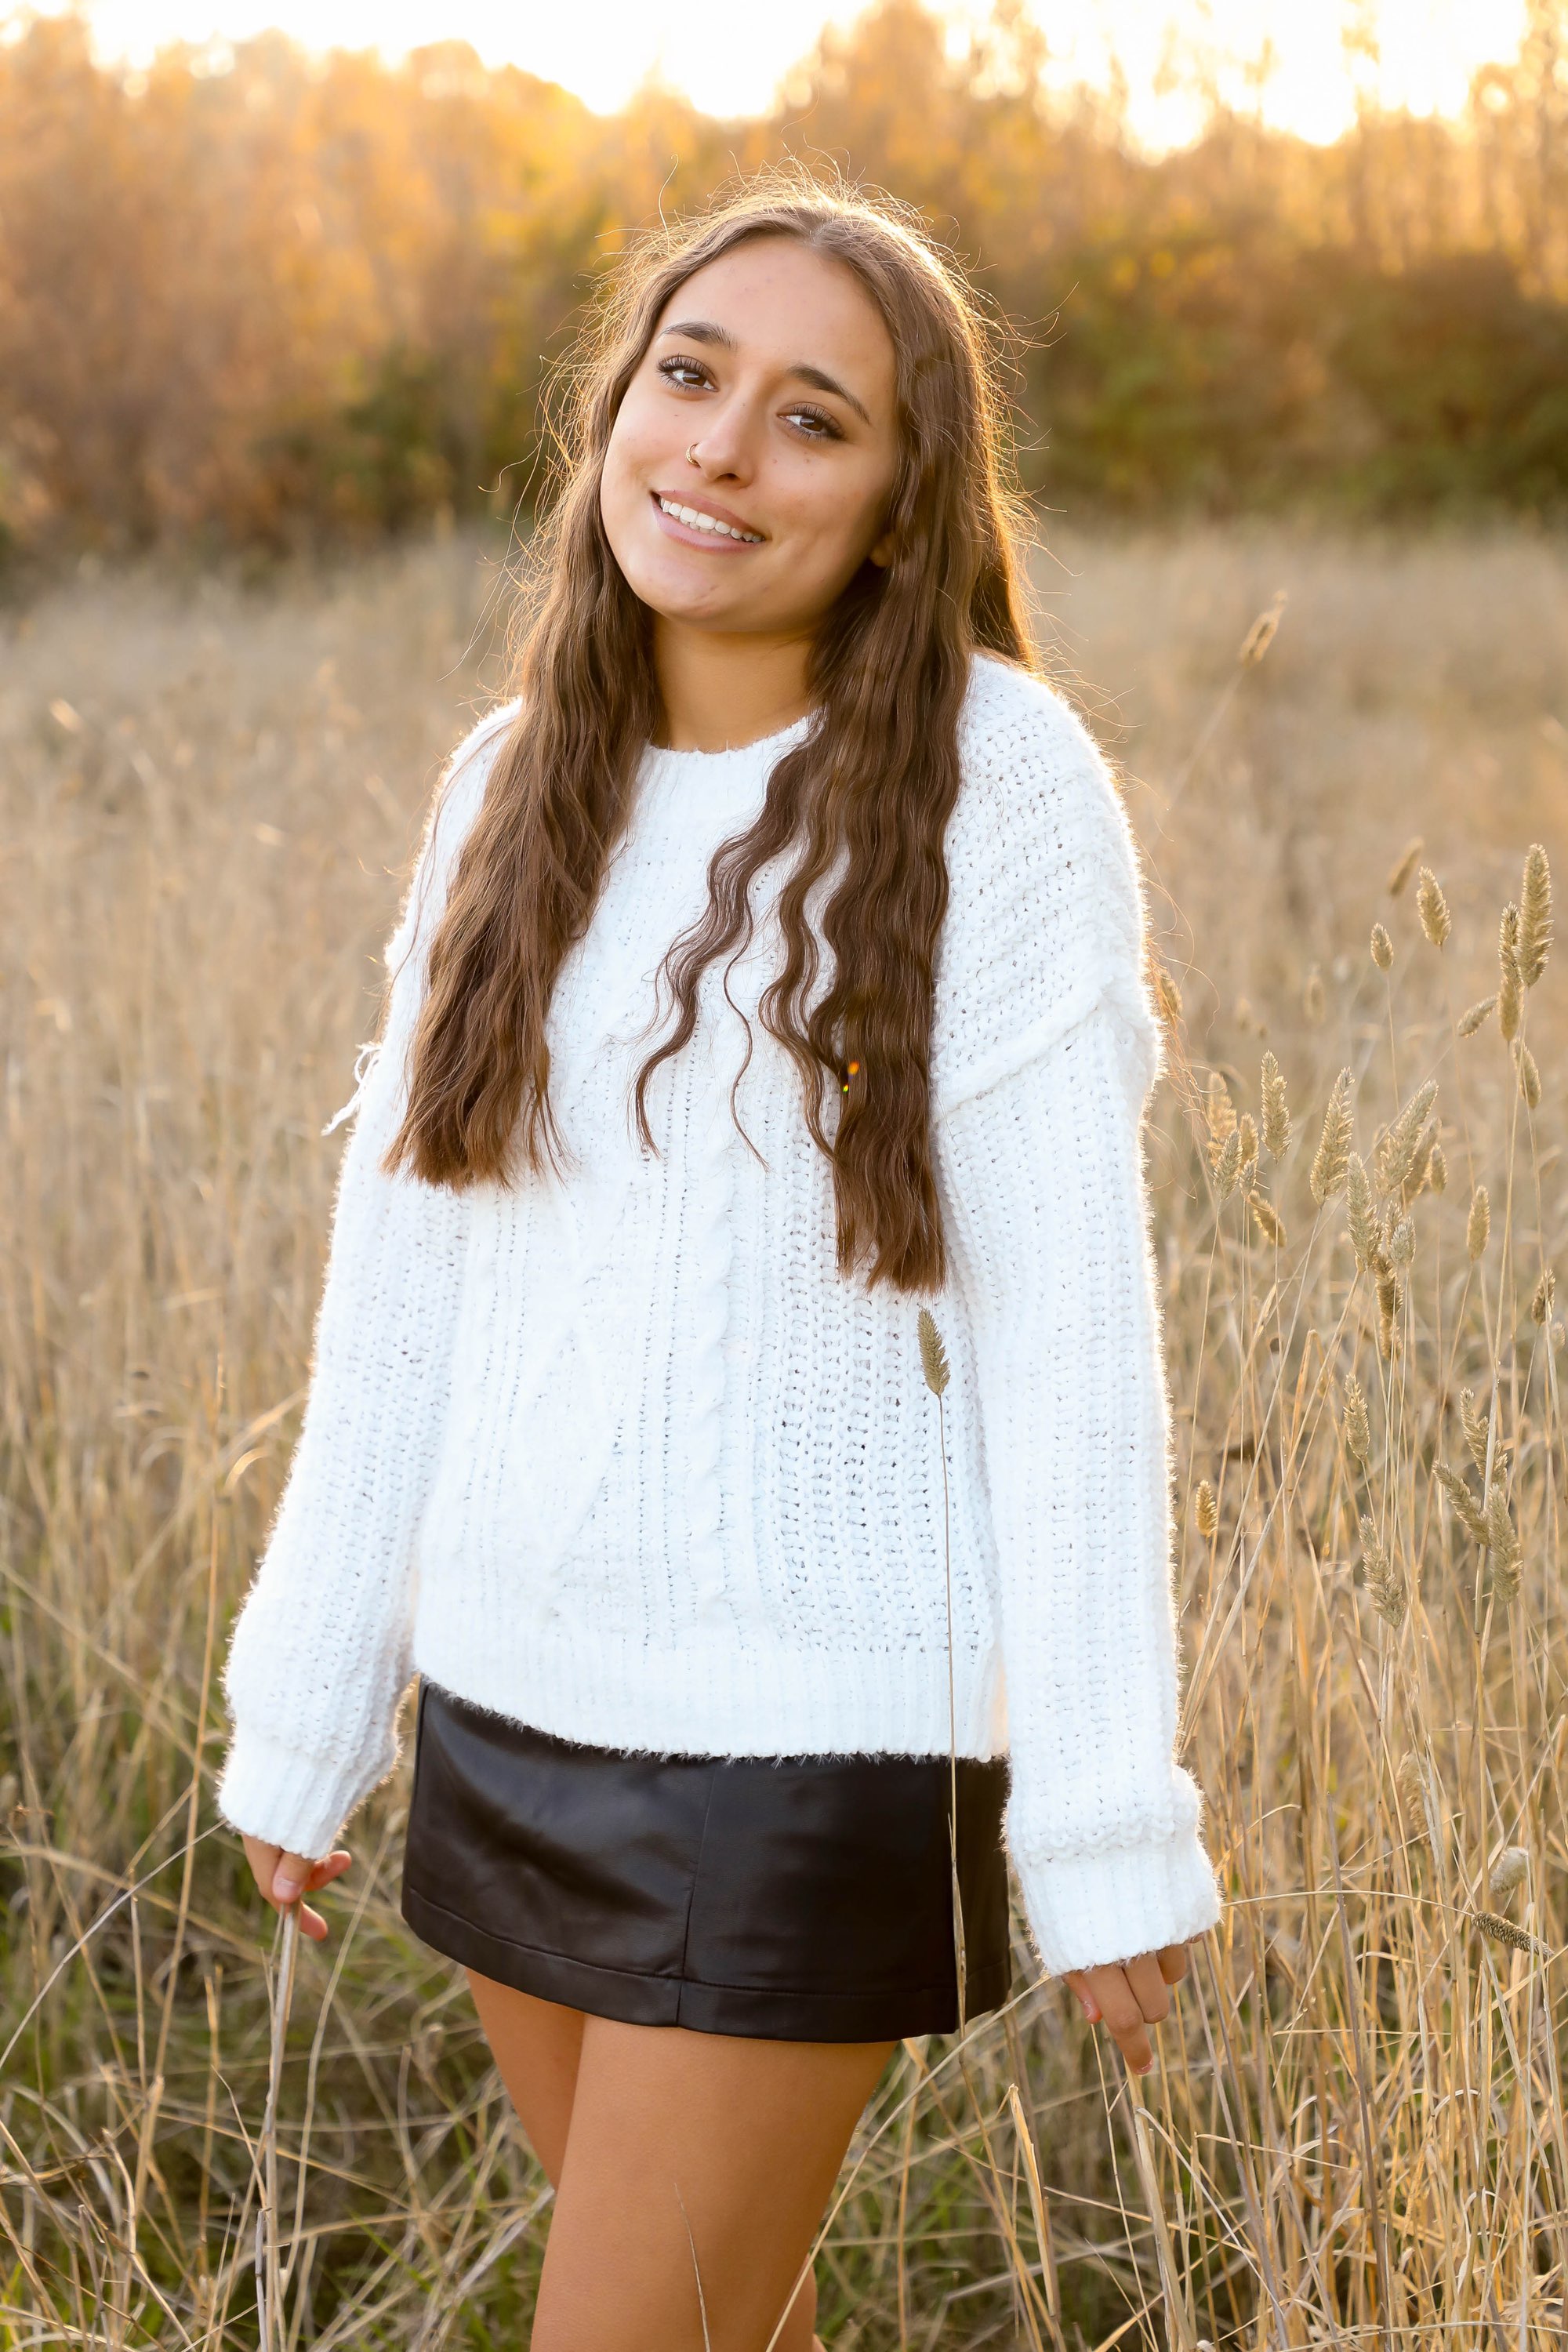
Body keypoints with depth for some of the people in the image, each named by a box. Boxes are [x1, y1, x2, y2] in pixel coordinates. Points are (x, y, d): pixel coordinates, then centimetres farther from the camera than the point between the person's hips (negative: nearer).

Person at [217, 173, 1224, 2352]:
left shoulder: (994, 786, -12)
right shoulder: (519, 784, 4)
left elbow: (1067, 1325, -13)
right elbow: (403, 1277, 7)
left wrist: (1109, 1820, -13)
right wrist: (303, 1711, 10)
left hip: (809, 1742, -5)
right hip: (508, 1712, 5)